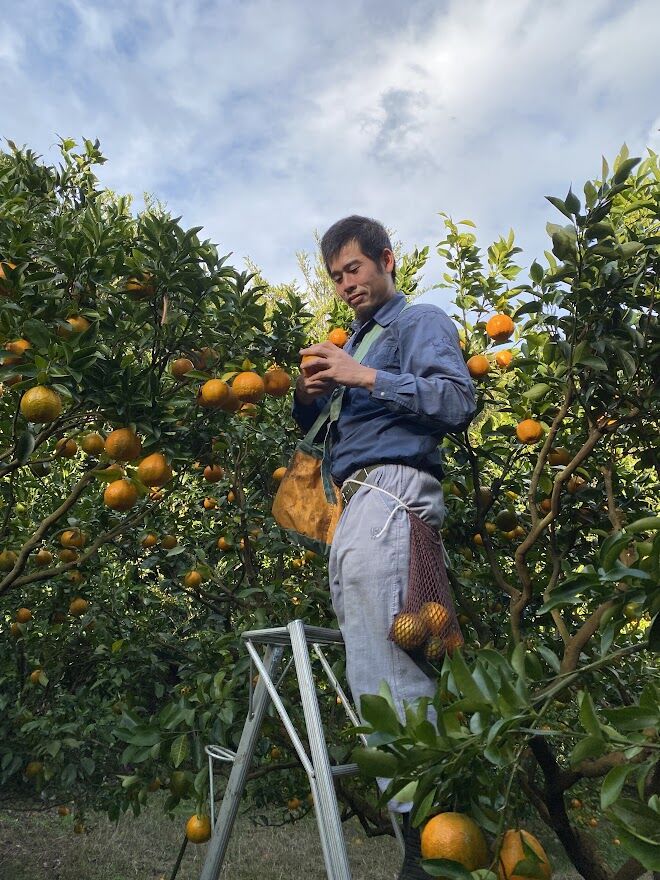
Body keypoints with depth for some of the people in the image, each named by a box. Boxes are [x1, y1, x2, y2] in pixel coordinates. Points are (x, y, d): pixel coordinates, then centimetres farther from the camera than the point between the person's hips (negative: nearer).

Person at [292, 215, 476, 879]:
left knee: (384, 671, -14)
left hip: (389, 492, -9)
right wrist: (310, 396, 6)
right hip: (356, 503, 9)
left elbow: (458, 402, -11)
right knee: (379, 667, 6)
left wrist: (366, 378, -14)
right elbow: (318, 431, 28)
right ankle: (414, 801, 13)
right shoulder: (355, 340, 31)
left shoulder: (421, 322, 7)